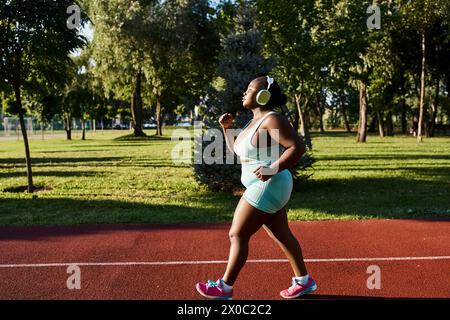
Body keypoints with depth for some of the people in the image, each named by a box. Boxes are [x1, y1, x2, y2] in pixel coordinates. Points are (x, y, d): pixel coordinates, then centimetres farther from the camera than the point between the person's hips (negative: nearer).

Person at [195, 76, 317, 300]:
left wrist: (273, 169, -31)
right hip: (265, 187, 10)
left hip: (268, 186, -10)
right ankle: (304, 281, 26)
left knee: (237, 235, -2)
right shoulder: (254, 121, 13)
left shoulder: (272, 119, -17)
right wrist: (227, 128, 8)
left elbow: (297, 147, -24)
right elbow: (236, 150, 20)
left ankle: (225, 287, 10)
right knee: (281, 236, 16)